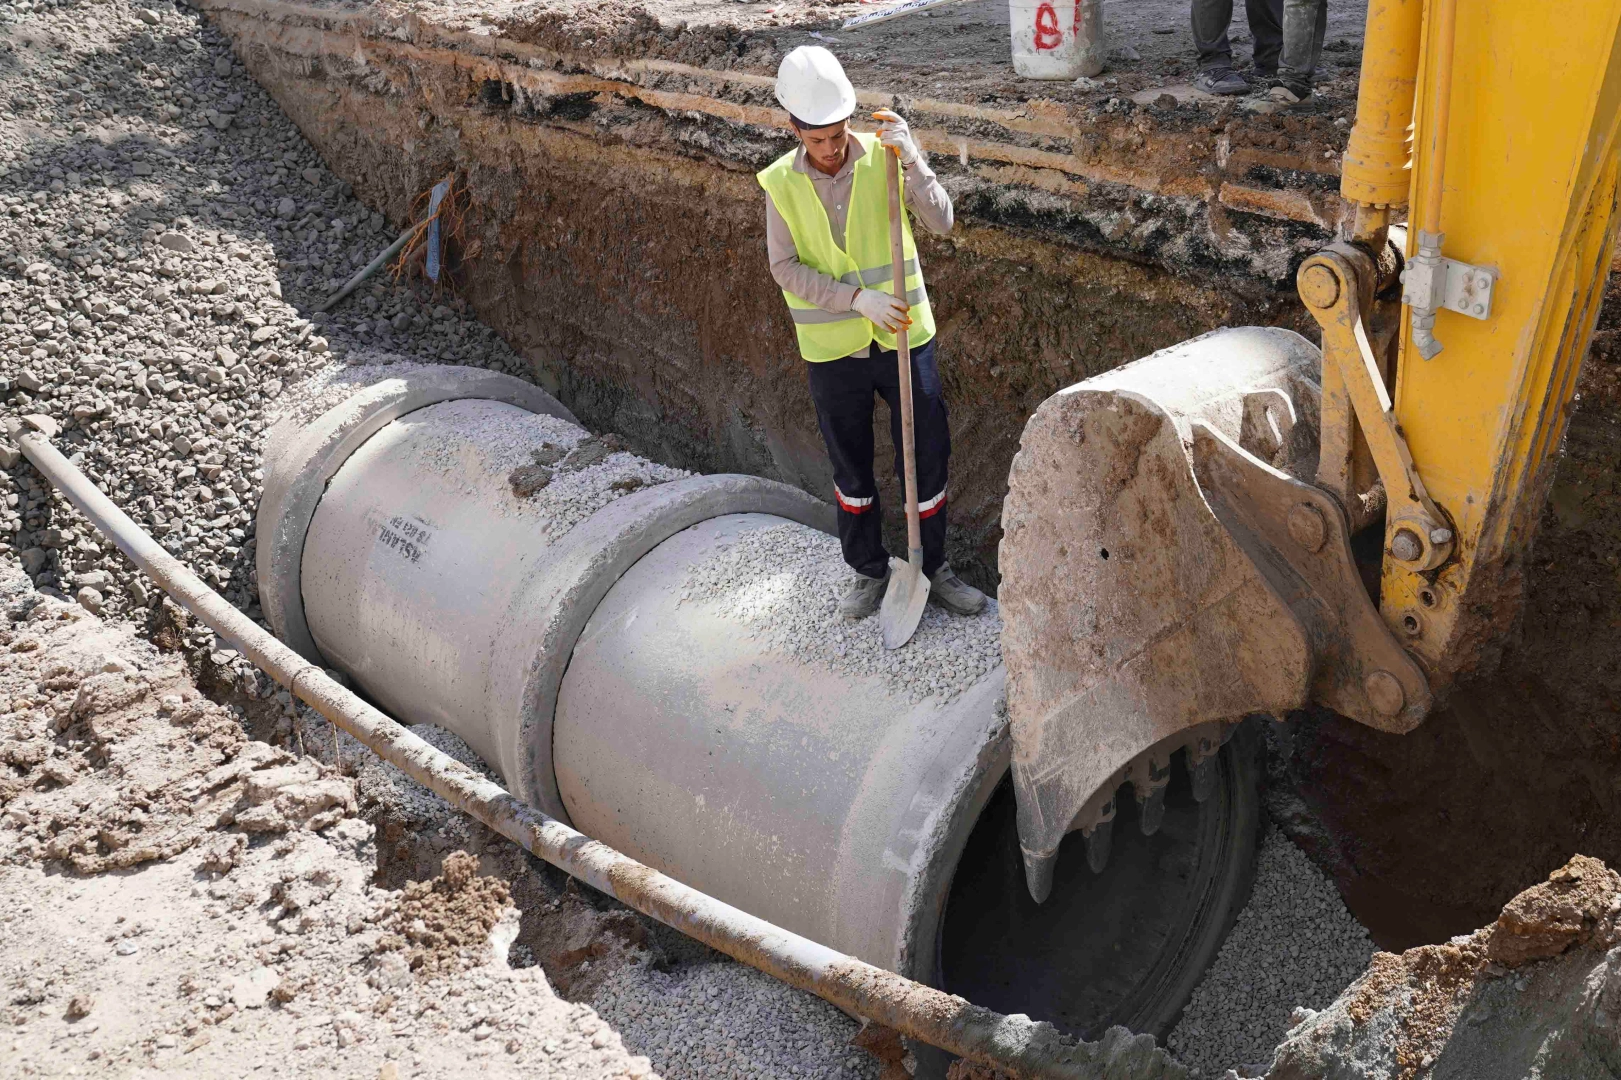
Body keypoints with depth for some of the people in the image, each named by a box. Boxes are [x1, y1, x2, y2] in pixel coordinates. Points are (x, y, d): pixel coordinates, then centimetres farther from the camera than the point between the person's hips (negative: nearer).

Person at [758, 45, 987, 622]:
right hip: (832, 350, 1)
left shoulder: (882, 157, -8)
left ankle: (935, 568, 25)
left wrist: (911, 156, -29)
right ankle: (869, 571, 32)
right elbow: (786, 268, -10)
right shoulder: (781, 182, -6)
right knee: (851, 467, 14)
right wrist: (858, 299, -21)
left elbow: (941, 221, -16)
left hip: (903, 338, 0)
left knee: (928, 455, 7)